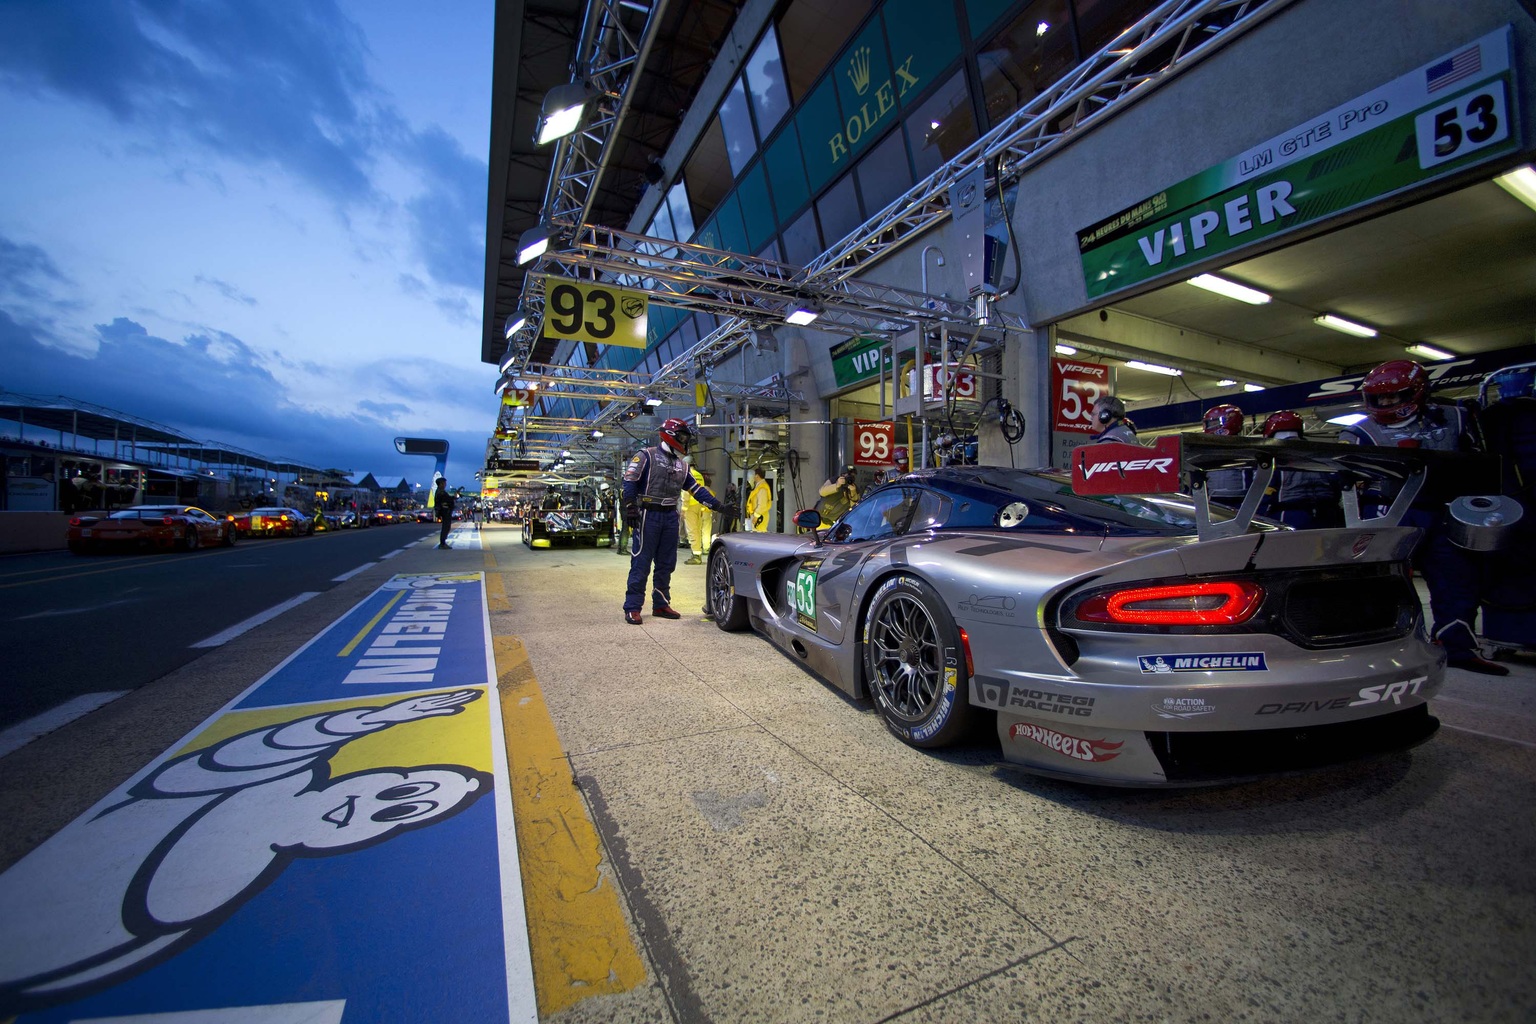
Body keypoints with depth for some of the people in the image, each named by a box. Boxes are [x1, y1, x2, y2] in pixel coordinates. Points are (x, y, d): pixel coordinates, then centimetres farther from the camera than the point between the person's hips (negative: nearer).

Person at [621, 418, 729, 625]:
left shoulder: (681, 464, 15)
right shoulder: (646, 456, -5)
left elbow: (696, 489, 15)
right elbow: (629, 482, -11)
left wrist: (718, 506, 9)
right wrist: (630, 509, -19)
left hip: (670, 517, 7)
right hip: (648, 515, -7)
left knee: (666, 564, 11)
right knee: (641, 563, -6)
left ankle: (661, 604, 21)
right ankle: (632, 608, 0)